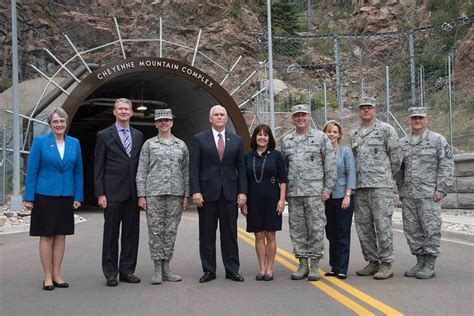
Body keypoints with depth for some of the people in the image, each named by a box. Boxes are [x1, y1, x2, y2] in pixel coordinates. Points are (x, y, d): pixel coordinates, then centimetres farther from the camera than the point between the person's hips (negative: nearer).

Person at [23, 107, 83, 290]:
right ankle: (47, 277, 11)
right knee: (46, 236, 3)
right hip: (45, 195, -3)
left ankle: (56, 274, 18)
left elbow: (78, 172, 9)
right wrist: (29, 197, -7)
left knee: (61, 235, 8)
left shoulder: (74, 143, 6)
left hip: (66, 196, 3)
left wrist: (78, 197, 3)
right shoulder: (40, 142, -2)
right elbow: (32, 171, -3)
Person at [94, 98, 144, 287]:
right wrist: (100, 194, -8)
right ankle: (110, 273, 11)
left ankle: (127, 271, 17)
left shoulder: (138, 136, 12)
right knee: (111, 233, 2)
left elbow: (141, 165, 12)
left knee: (131, 233, 7)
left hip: (133, 193, 4)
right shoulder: (104, 135, 1)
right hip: (112, 193, -4)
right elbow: (98, 167, -2)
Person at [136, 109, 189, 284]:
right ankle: (157, 270, 6)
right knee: (155, 230, -2)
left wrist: (186, 195, 5)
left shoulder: (181, 145, 11)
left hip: (175, 194, 2)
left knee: (171, 231, 5)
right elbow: (141, 172, 3)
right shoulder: (149, 144, 6)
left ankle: (166, 268, 14)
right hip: (154, 194, -2)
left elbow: (186, 172, 11)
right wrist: (141, 195, -5)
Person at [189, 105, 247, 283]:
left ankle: (232, 270, 13)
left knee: (230, 233, 5)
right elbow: (194, 168, -1)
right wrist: (195, 191, -10)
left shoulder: (236, 140, 10)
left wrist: (242, 192, 0)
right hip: (207, 193, -1)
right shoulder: (199, 139, 4)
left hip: (229, 193, 2)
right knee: (207, 234, 4)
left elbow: (241, 168, 9)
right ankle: (209, 270, 14)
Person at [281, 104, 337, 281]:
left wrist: (327, 189, -6)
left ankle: (314, 265, 8)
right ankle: (302, 264, 16)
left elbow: (330, 165, 0)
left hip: (315, 192, -4)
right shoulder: (286, 141, 13)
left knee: (316, 229, -2)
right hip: (293, 193, 4)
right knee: (297, 229, 7)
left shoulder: (320, 137, 3)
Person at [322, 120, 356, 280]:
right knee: (331, 234, 10)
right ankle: (334, 266, 20)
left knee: (343, 233, -1)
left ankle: (342, 269, 4)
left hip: (342, 197, -4)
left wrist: (347, 195, -14)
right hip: (326, 198, 4)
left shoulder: (346, 151, -2)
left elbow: (351, 173, -7)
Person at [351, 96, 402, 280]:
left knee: (382, 225, -6)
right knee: (363, 226, 8)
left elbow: (396, 157, 1)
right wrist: (356, 181, 14)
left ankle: (386, 264, 1)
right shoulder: (354, 134, 17)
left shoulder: (386, 129, 0)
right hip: (360, 187, 6)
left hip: (381, 186, -6)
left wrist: (386, 178, 5)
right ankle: (372, 261, 19)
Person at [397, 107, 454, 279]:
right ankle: (420, 262, 20)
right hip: (408, 196, 5)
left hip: (429, 194, -5)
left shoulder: (437, 140, -1)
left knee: (431, 230, -2)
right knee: (412, 231, 9)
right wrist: (401, 190, 13)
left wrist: (441, 190, -11)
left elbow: (447, 166, -5)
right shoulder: (402, 143, 12)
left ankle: (430, 266, 6)